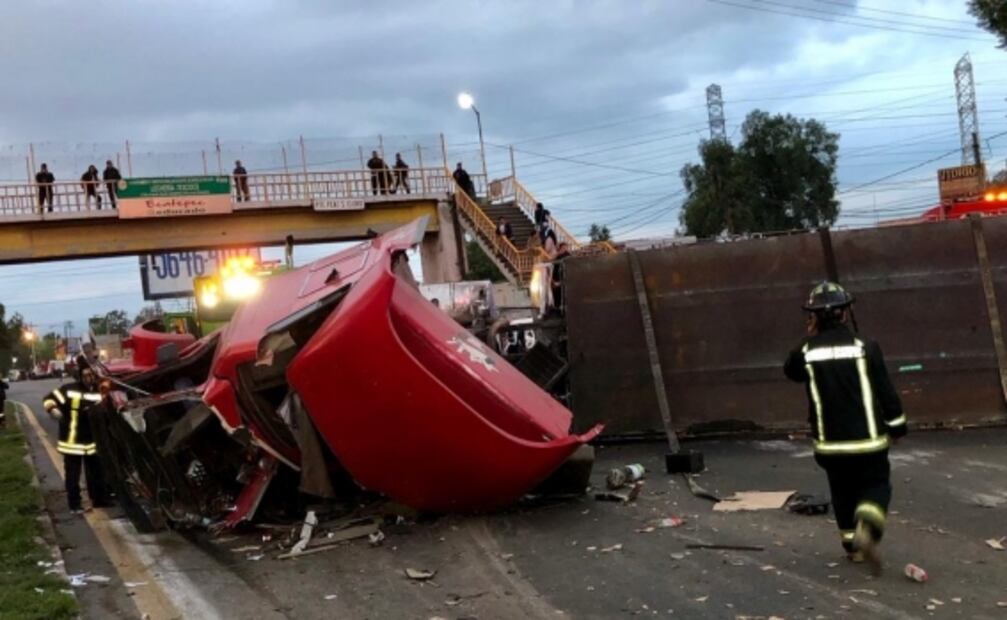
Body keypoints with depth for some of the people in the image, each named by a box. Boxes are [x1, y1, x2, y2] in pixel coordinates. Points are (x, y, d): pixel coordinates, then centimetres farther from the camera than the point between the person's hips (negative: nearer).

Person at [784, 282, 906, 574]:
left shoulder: (806, 352, -6)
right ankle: (867, 528, -13)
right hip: (868, 440, -2)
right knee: (876, 486, 14)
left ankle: (853, 545, 26)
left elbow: (791, 371, 18)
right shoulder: (865, 347, -9)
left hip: (830, 443, 2)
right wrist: (897, 426, 9)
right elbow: (886, 391, -4)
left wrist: (809, 338, 13)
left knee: (843, 492, 22)